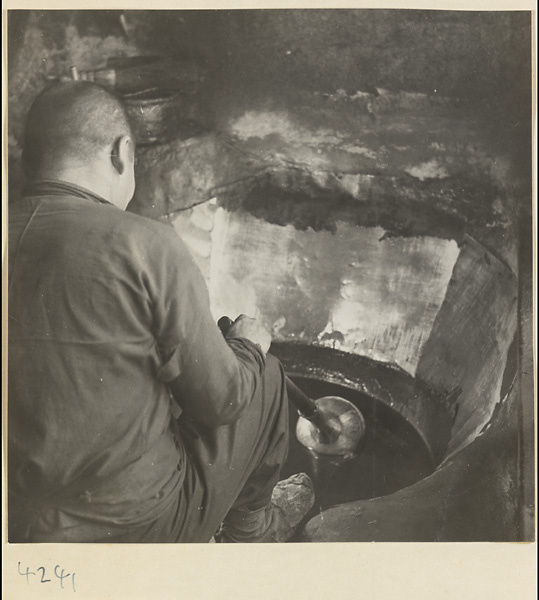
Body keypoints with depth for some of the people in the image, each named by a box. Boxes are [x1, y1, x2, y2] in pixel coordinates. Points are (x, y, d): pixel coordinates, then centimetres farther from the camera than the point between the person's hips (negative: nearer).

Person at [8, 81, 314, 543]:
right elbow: (221, 399, -14)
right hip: (134, 524, -6)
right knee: (266, 376, 13)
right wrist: (249, 345, 7)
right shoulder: (146, 246, -22)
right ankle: (249, 529, 36)